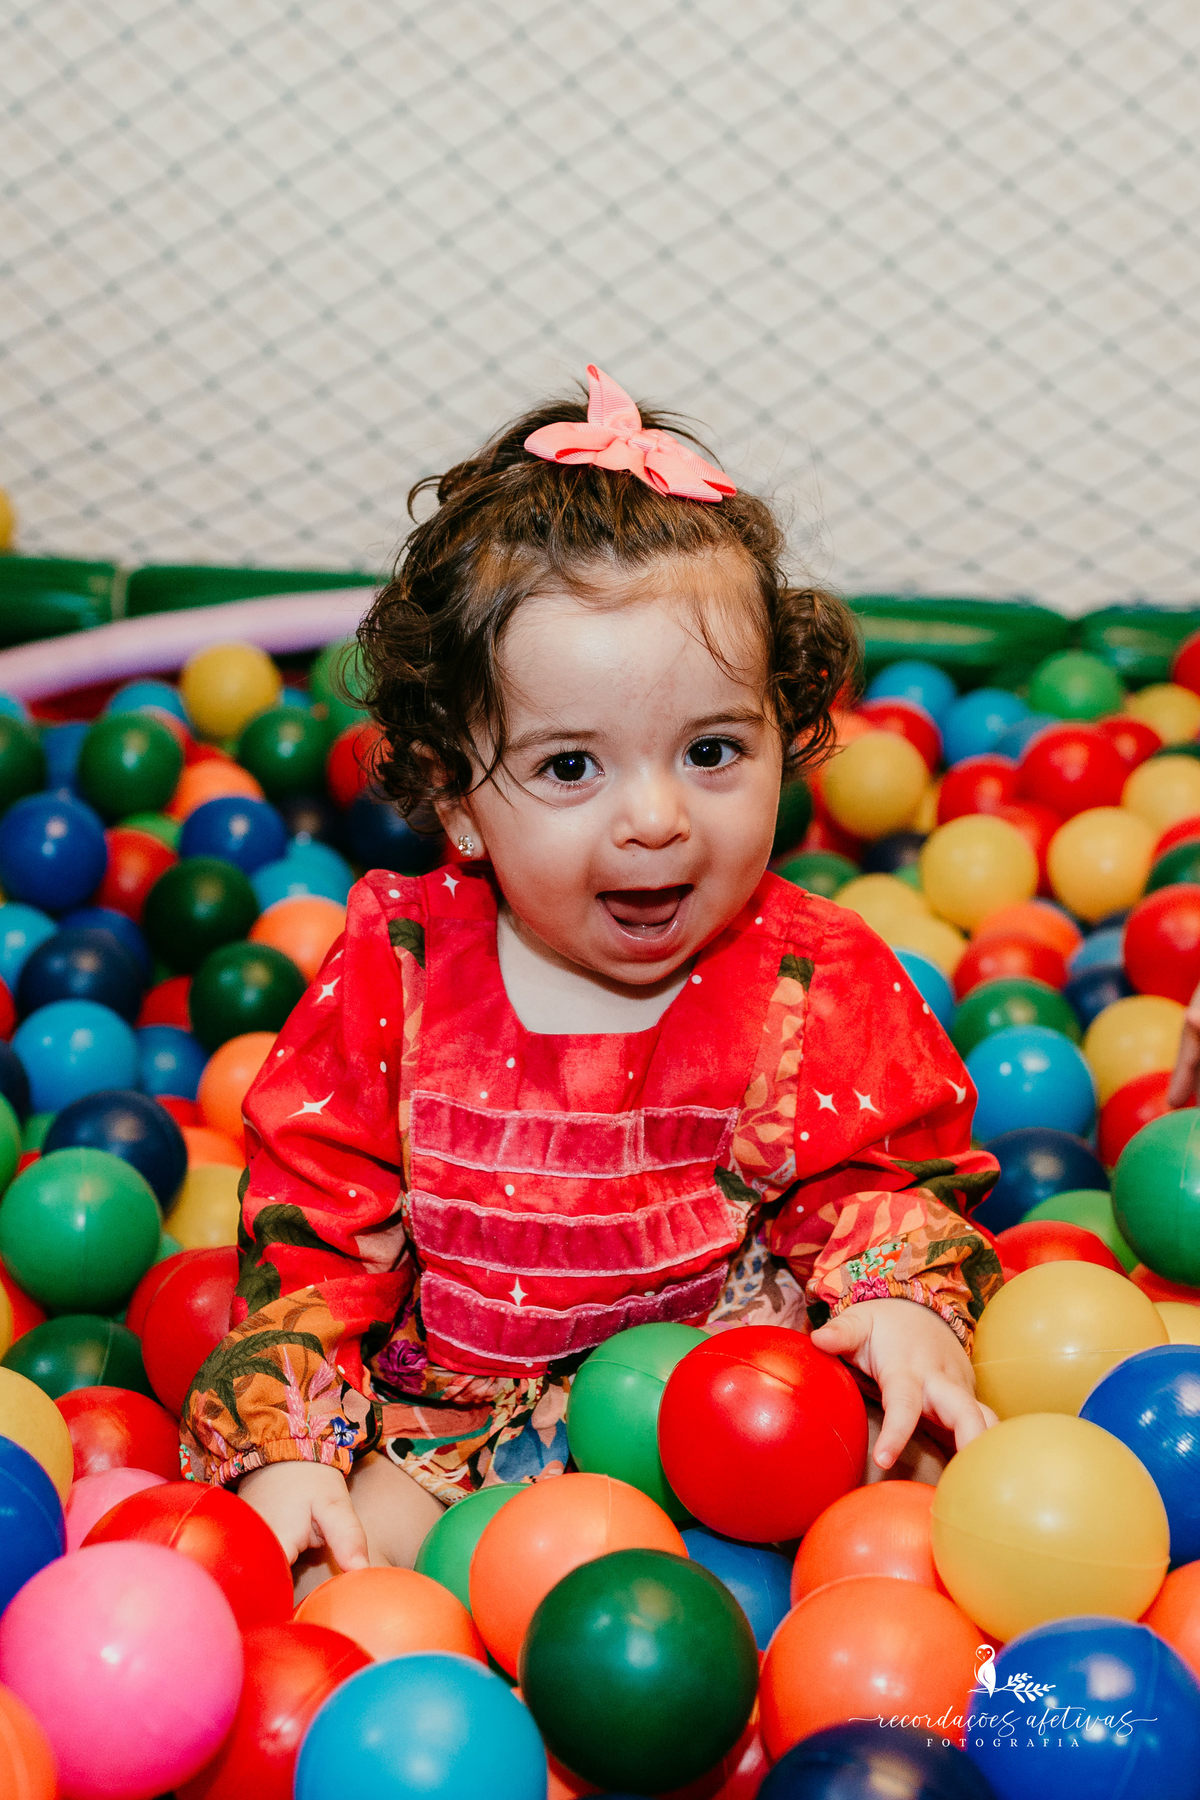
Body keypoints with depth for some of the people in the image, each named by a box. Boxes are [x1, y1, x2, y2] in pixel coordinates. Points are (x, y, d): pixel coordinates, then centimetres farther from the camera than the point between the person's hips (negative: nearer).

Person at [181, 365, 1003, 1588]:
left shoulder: (817, 982, -7)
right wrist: (286, 1450, -13)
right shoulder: (399, 973, -7)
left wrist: (904, 1305, -19)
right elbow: (310, 1228, -2)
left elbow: (893, 1181, 4)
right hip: (448, 1426, 0)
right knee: (321, 1577, -22)